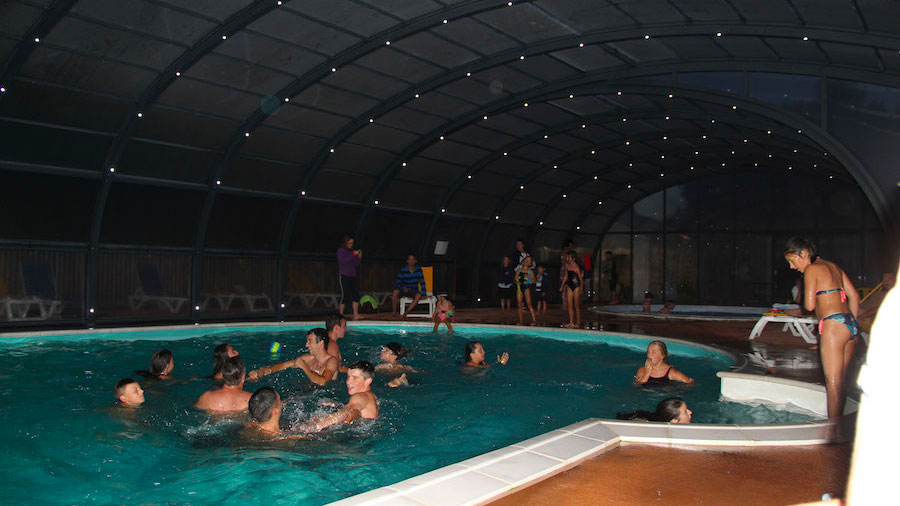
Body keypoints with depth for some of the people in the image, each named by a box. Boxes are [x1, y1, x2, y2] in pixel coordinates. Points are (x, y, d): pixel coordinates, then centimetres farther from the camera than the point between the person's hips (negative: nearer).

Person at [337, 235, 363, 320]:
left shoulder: (352, 251, 14)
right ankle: (340, 315, 5)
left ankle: (355, 315, -4)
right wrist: (353, 254, -19)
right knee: (345, 295, -7)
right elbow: (343, 260, -17)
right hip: (344, 276, -6)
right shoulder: (340, 251, 0)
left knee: (356, 295, -3)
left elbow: (356, 264, 14)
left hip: (353, 276, 6)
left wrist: (359, 257, -3)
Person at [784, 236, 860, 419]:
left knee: (833, 381, -5)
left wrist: (807, 297, 11)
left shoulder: (812, 269, -5)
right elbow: (854, 295, 18)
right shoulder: (833, 266, 18)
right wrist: (852, 325, 21)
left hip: (833, 324, -8)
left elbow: (809, 305, -10)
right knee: (840, 381, 13)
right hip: (851, 323, 8)